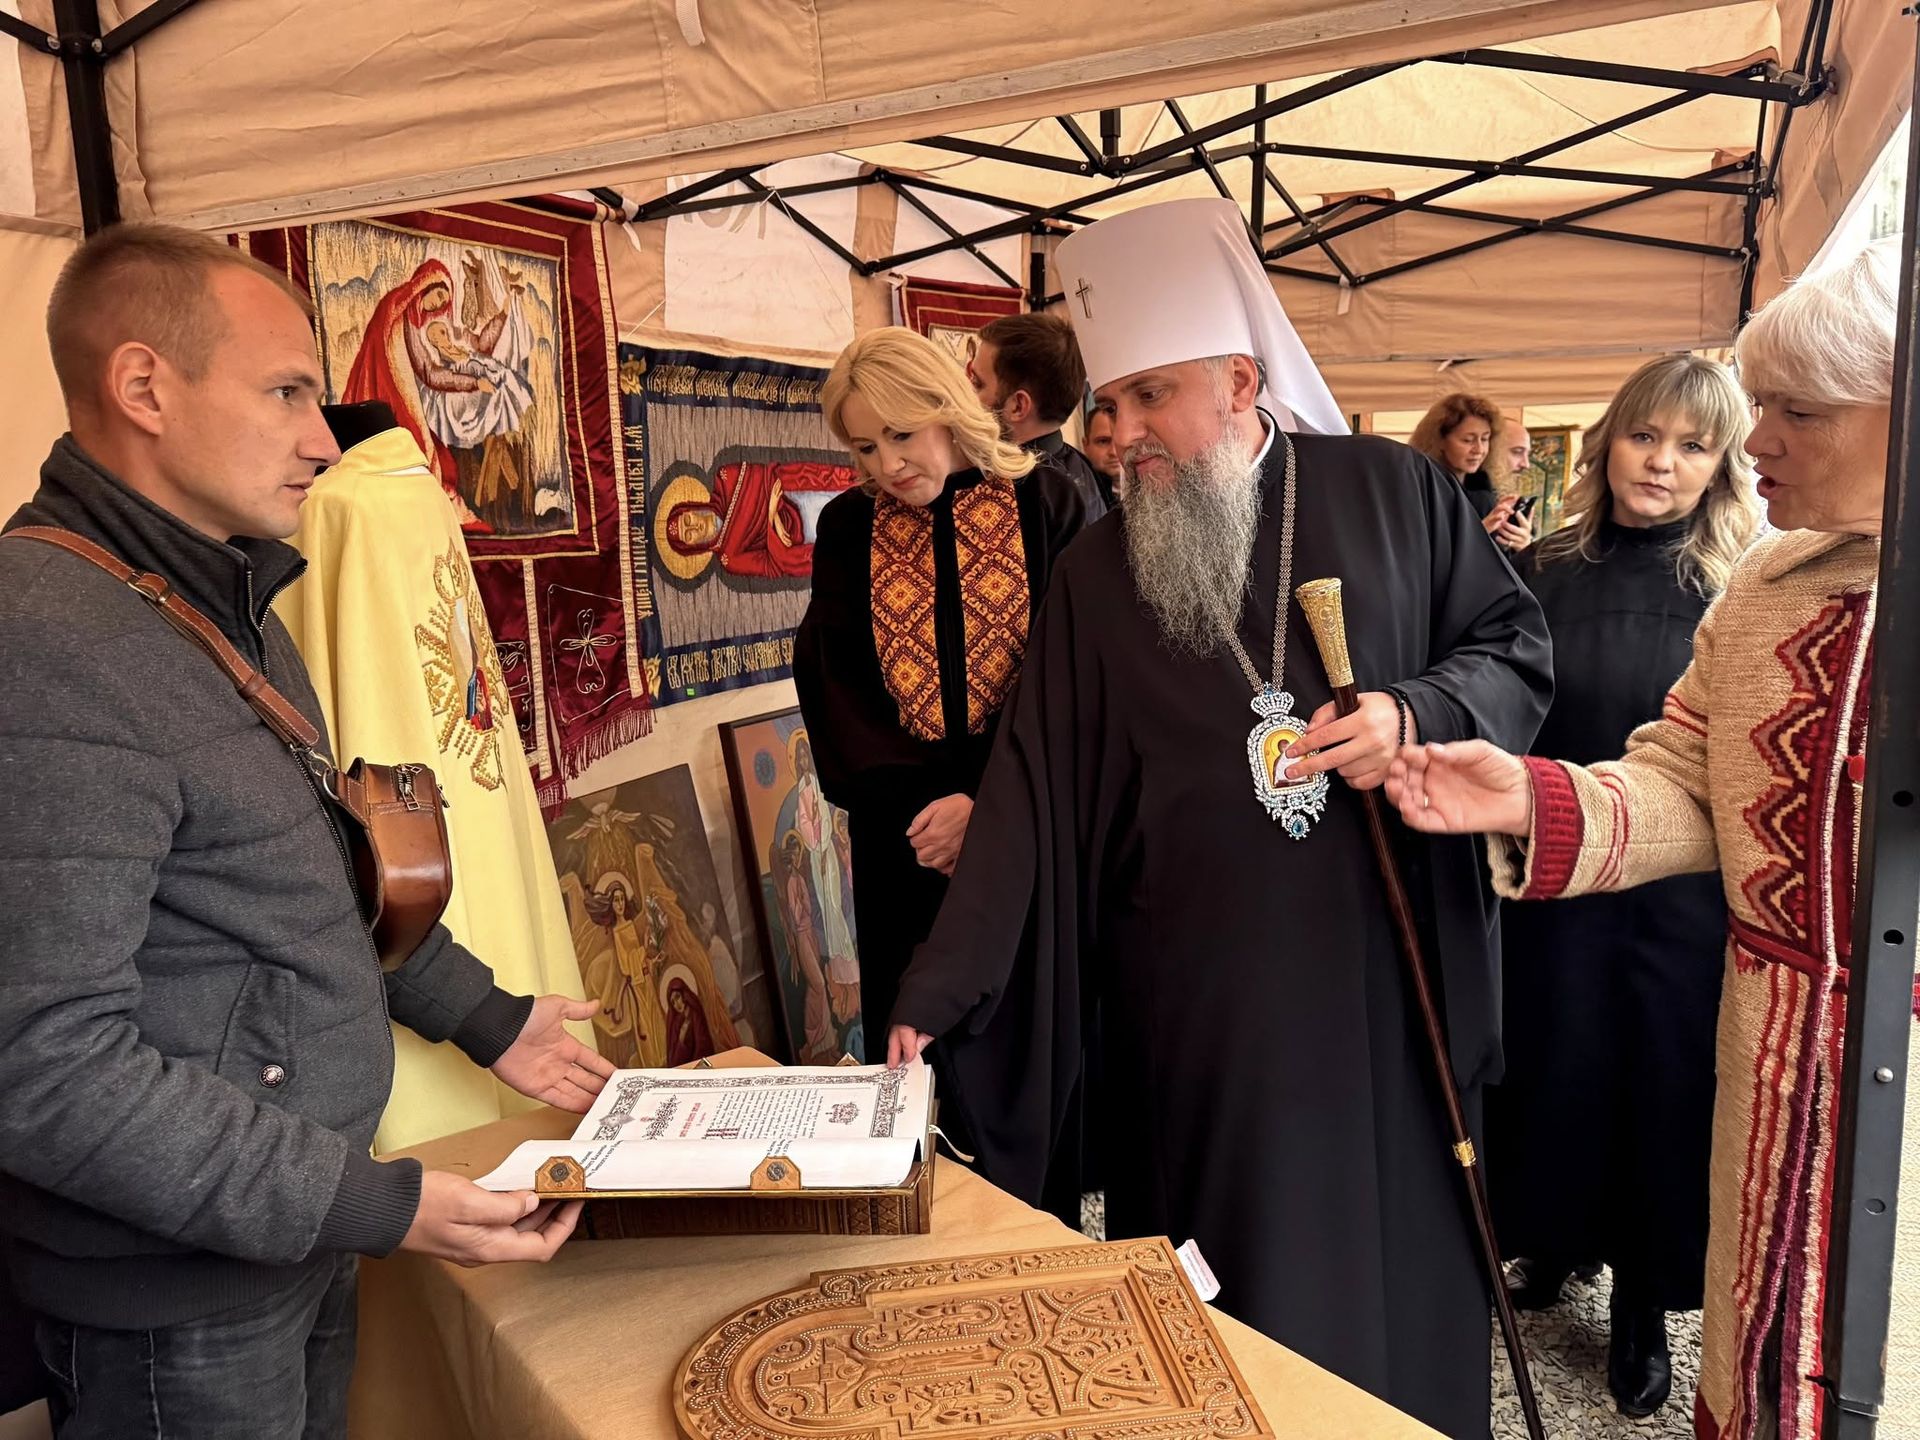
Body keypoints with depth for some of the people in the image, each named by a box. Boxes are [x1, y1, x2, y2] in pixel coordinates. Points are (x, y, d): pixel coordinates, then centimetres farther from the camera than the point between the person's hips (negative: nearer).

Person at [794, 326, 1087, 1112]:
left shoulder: (1046, 504, -2)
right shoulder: (848, 526, 6)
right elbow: (831, 675, -1)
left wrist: (987, 801, -16)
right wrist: (917, 802, -13)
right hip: (902, 826, 2)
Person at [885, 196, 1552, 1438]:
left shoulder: (1394, 493, -1)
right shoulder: (1098, 576, 1)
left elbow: (1517, 647, 6)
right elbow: (1035, 799, -3)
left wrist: (1421, 714, -16)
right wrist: (940, 991, -9)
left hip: (1390, 983, 0)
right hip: (1200, 1002, 0)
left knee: (1402, 1251, 15)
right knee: (1229, 1294, 11)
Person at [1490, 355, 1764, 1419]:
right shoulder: (1540, 574, 1)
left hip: (1685, 901, -1)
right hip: (1547, 887, 1)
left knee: (1663, 1092, 10)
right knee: (1553, 1077, 14)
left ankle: (1643, 1311, 31)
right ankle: (1550, 1244, 40)